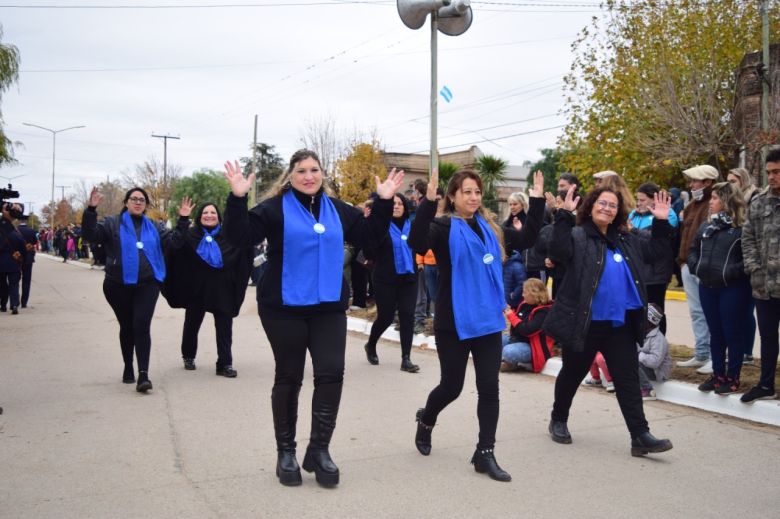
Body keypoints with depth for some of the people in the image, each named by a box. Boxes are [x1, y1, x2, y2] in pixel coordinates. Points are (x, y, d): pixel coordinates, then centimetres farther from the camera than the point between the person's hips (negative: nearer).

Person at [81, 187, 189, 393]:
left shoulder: (155, 227, 13)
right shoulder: (112, 223, 4)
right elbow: (91, 234, -9)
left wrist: (183, 220, -4)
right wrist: (91, 210, -22)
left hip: (147, 284, 0)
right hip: (118, 285, 0)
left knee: (141, 326, -12)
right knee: (126, 327, 11)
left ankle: (143, 374, -15)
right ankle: (128, 369, 29)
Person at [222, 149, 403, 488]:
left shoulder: (338, 210, 10)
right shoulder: (275, 208, -4)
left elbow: (369, 237, 13)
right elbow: (239, 237, -12)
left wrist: (384, 203, 4)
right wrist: (237, 200, -25)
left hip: (328, 307, 3)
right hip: (284, 308, -3)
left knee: (331, 373, -5)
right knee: (288, 377, 6)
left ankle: (318, 449, 9)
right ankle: (285, 451, 21)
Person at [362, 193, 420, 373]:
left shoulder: (411, 226, 7)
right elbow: (370, 254, -13)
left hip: (408, 279, 4)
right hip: (386, 280, -3)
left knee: (407, 316, -2)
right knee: (385, 316, 4)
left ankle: (406, 359, 3)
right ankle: (370, 346, 33)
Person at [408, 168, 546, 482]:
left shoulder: (490, 228, 10)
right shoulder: (444, 227, -8)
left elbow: (526, 239, 20)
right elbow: (417, 244, -28)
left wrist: (537, 202, 12)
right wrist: (428, 202, -37)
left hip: (488, 319, 5)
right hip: (453, 322, -5)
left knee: (489, 388, 3)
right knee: (452, 386, 6)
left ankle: (485, 453, 12)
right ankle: (426, 420, 38)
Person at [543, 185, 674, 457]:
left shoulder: (625, 240, 13)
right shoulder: (578, 236, -7)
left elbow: (653, 249, 25)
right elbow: (558, 248, -27)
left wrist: (661, 222, 13)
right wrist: (565, 215, -33)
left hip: (620, 325, 5)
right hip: (584, 324, -5)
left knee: (628, 379, 3)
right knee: (572, 374, 12)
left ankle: (640, 436, 5)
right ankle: (558, 420, 34)